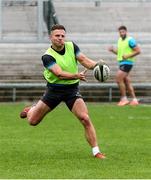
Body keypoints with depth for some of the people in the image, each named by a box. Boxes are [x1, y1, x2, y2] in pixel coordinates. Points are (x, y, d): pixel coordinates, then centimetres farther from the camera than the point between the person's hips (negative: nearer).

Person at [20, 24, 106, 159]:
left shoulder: (72, 46, -4)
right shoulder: (47, 56, -18)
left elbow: (84, 60, -8)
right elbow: (60, 74, -30)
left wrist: (96, 64, -31)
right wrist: (76, 75, -47)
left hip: (72, 89, 2)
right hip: (54, 90, -1)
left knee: (85, 119, -18)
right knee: (33, 121, 5)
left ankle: (96, 151, -13)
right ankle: (30, 110, 44)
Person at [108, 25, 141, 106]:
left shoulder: (130, 40, -12)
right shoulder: (120, 40, 14)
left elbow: (138, 51, -13)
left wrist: (128, 56, -20)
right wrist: (113, 50, 4)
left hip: (127, 62, -9)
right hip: (121, 63, 9)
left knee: (119, 79, -14)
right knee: (127, 82, 10)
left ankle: (124, 99, -7)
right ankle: (134, 100, 14)